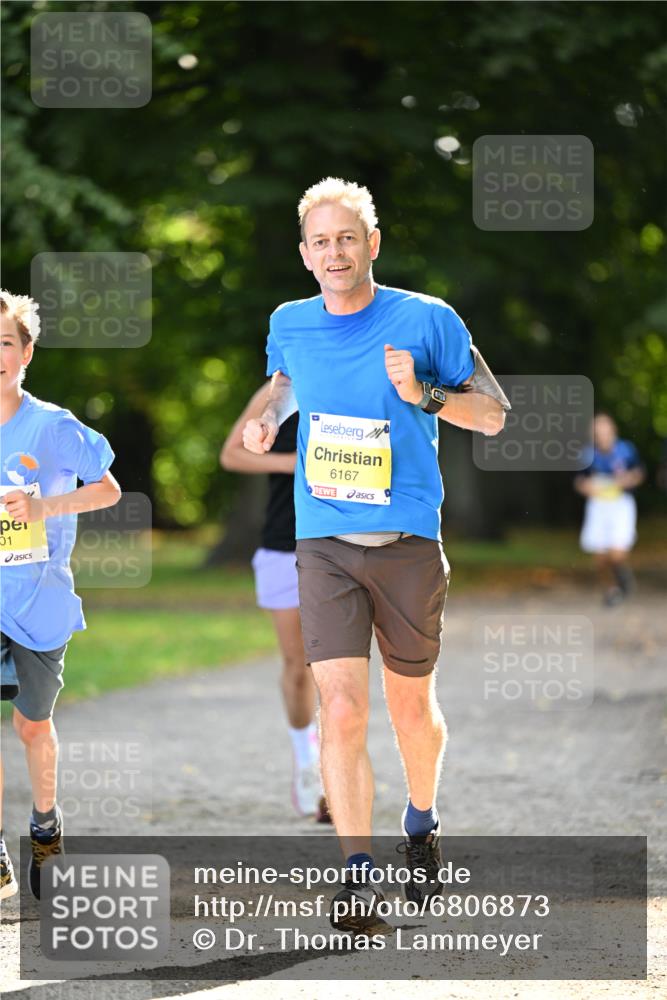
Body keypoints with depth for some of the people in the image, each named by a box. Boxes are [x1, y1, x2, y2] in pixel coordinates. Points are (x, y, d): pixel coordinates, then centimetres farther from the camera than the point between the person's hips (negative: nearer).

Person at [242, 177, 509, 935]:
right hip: (324, 546, 1)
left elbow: (494, 415, 0)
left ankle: (421, 825, 42)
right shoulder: (290, 324, 4)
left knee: (412, 705, 13)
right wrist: (267, 418, 7)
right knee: (340, 709, -14)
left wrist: (424, 395, -17)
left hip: (408, 544, -1)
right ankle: (357, 879, -14)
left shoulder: (427, 321, -6)